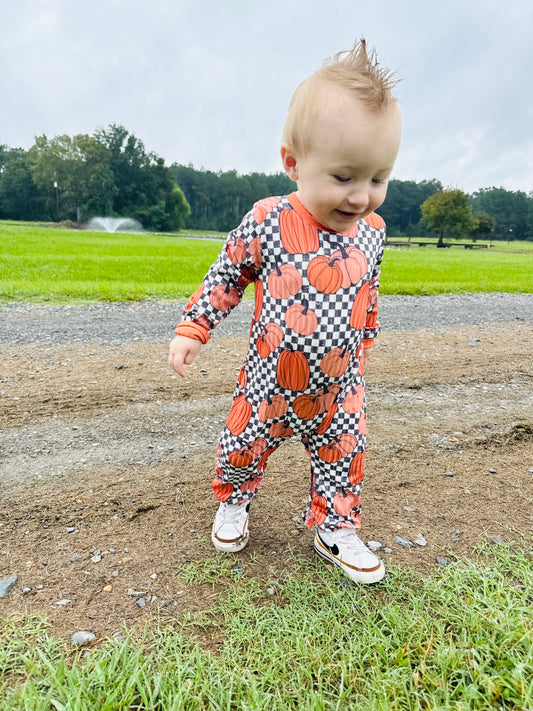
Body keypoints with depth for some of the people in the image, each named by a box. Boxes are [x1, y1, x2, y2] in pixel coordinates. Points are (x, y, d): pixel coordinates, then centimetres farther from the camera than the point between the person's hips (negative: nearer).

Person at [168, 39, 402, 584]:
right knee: (243, 450, 16)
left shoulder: (372, 231, -6)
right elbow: (226, 276, -4)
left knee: (344, 458, 14)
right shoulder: (266, 223, -18)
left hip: (339, 389, 3)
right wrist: (192, 329, -8)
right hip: (269, 385, -2)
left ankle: (335, 529, 39)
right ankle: (233, 504, 48)